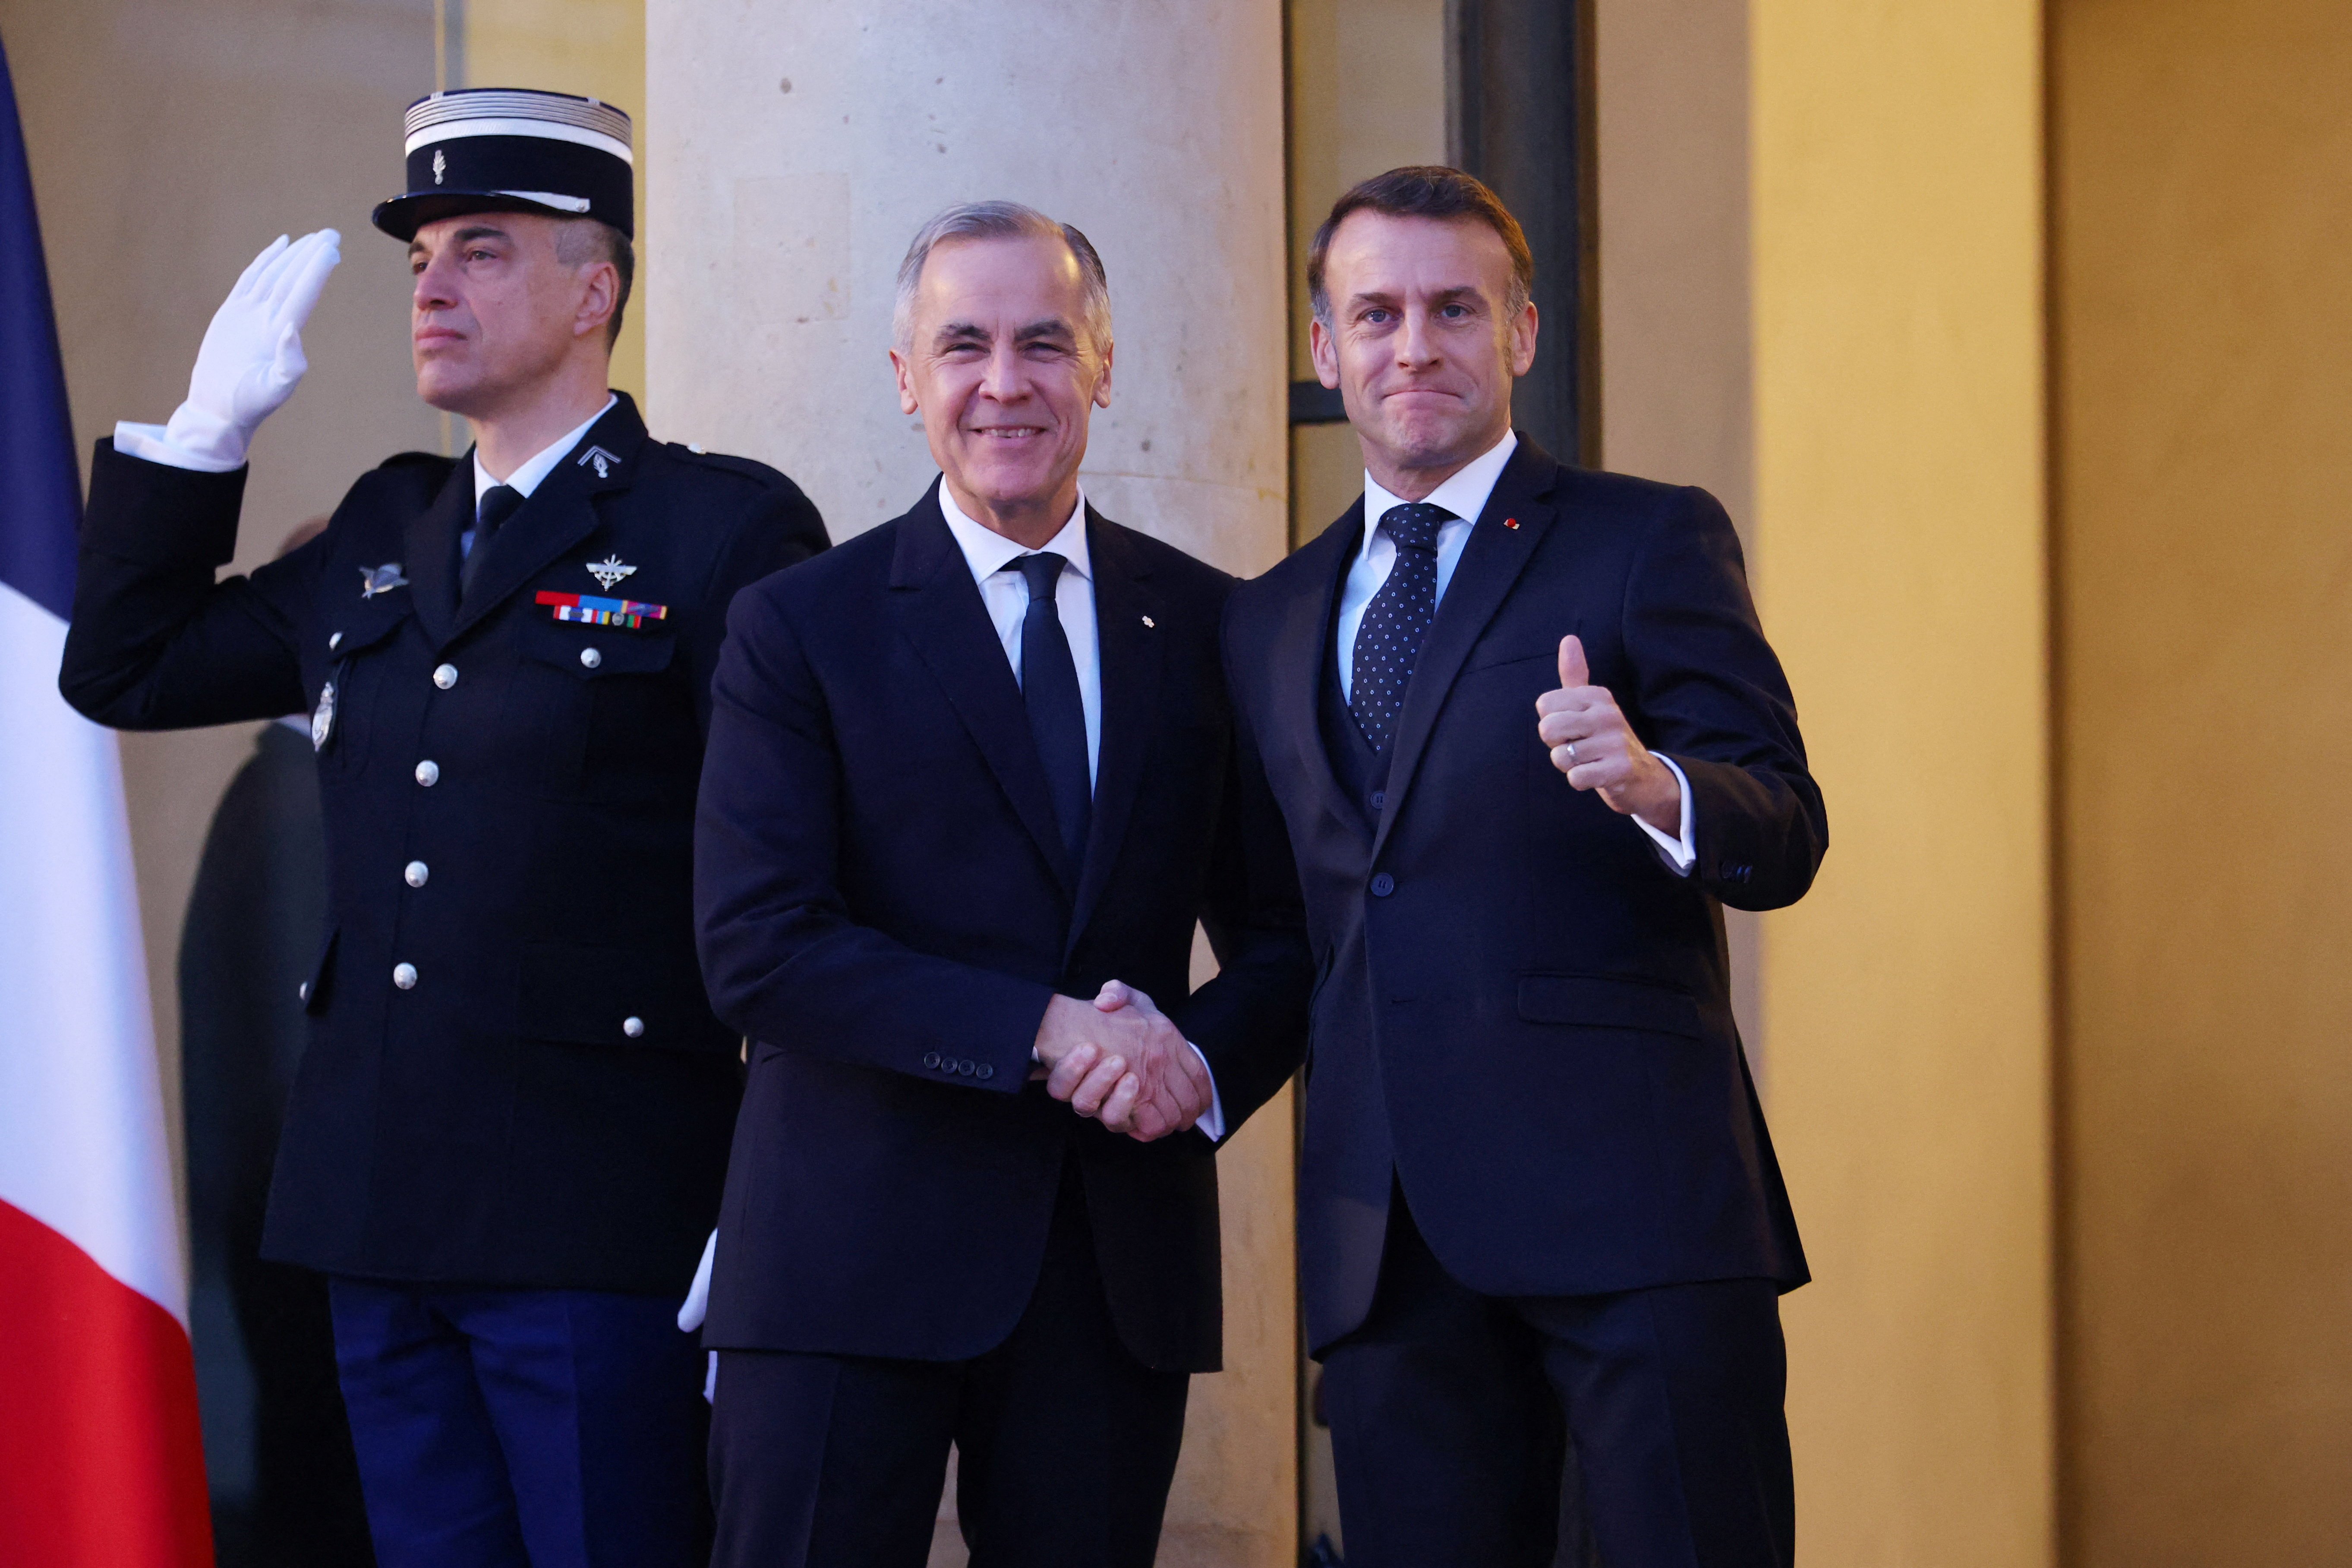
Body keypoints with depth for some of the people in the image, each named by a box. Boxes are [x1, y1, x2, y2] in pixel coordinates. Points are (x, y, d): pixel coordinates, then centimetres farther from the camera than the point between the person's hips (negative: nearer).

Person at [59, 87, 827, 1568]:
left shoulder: (726, 530, -5)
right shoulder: (382, 534, 16)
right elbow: (122, 670, 23)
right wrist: (209, 425, 12)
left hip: (600, 1225, -6)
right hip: (385, 1220, 7)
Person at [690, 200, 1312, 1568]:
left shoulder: (1210, 627, 10)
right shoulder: (801, 625, 1)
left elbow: (1288, 932, 12)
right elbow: (756, 946, -10)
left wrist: (1205, 1061, -11)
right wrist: (1040, 1034, -18)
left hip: (1122, 1257, 3)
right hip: (854, 1253, -3)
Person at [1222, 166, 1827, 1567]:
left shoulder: (1650, 544, 4)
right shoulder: (1270, 621, 19)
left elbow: (1785, 839, -6)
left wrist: (1652, 786, -26)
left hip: (1627, 1195, -4)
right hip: (1386, 1234, 5)